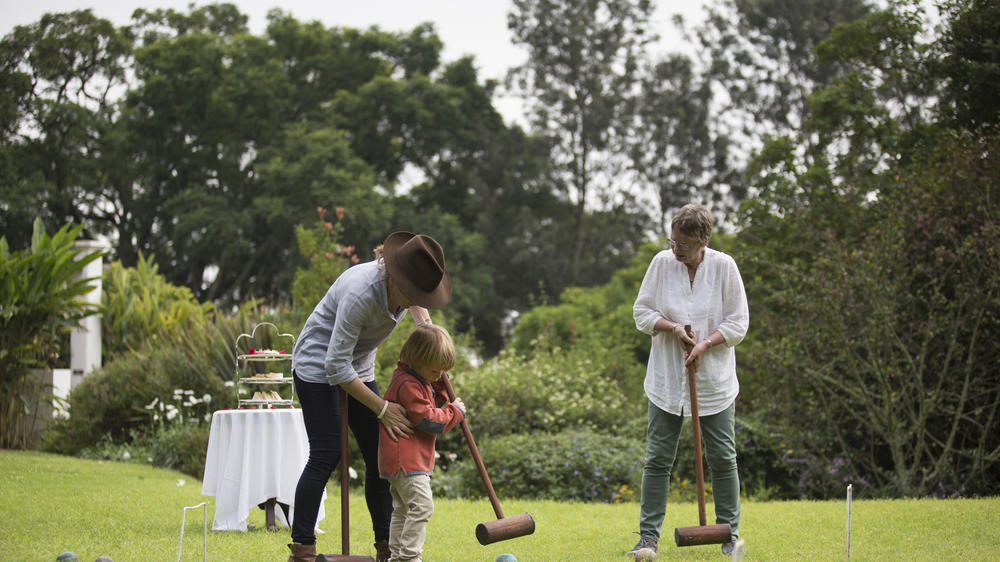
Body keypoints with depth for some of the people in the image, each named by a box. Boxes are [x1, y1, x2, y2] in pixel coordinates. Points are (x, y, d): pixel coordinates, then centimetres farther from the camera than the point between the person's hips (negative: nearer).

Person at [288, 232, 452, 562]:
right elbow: (336, 367, -30)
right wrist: (382, 408, -27)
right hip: (318, 365, -7)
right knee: (325, 457, -13)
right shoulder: (362, 293, -34)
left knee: (378, 455, 2)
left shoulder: (404, 285, -12)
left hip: (358, 368, 7)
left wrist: (423, 318, -4)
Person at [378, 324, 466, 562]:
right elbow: (427, 419, -22)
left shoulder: (420, 380, 14)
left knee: (402, 509, 14)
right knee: (421, 505, -16)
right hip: (405, 460, -11)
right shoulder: (407, 384, -19)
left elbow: (431, 404, 24)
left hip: (412, 459, 11)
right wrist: (455, 412, -10)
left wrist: (440, 387, 8)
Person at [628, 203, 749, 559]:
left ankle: (730, 533, 16)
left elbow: (738, 322, -3)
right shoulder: (661, 263, -3)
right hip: (666, 380, 1)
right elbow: (642, 311, 4)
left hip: (714, 381, -1)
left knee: (722, 458, 4)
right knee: (658, 458, -1)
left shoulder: (724, 267, -7)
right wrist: (672, 326, -14)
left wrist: (707, 343, -18)